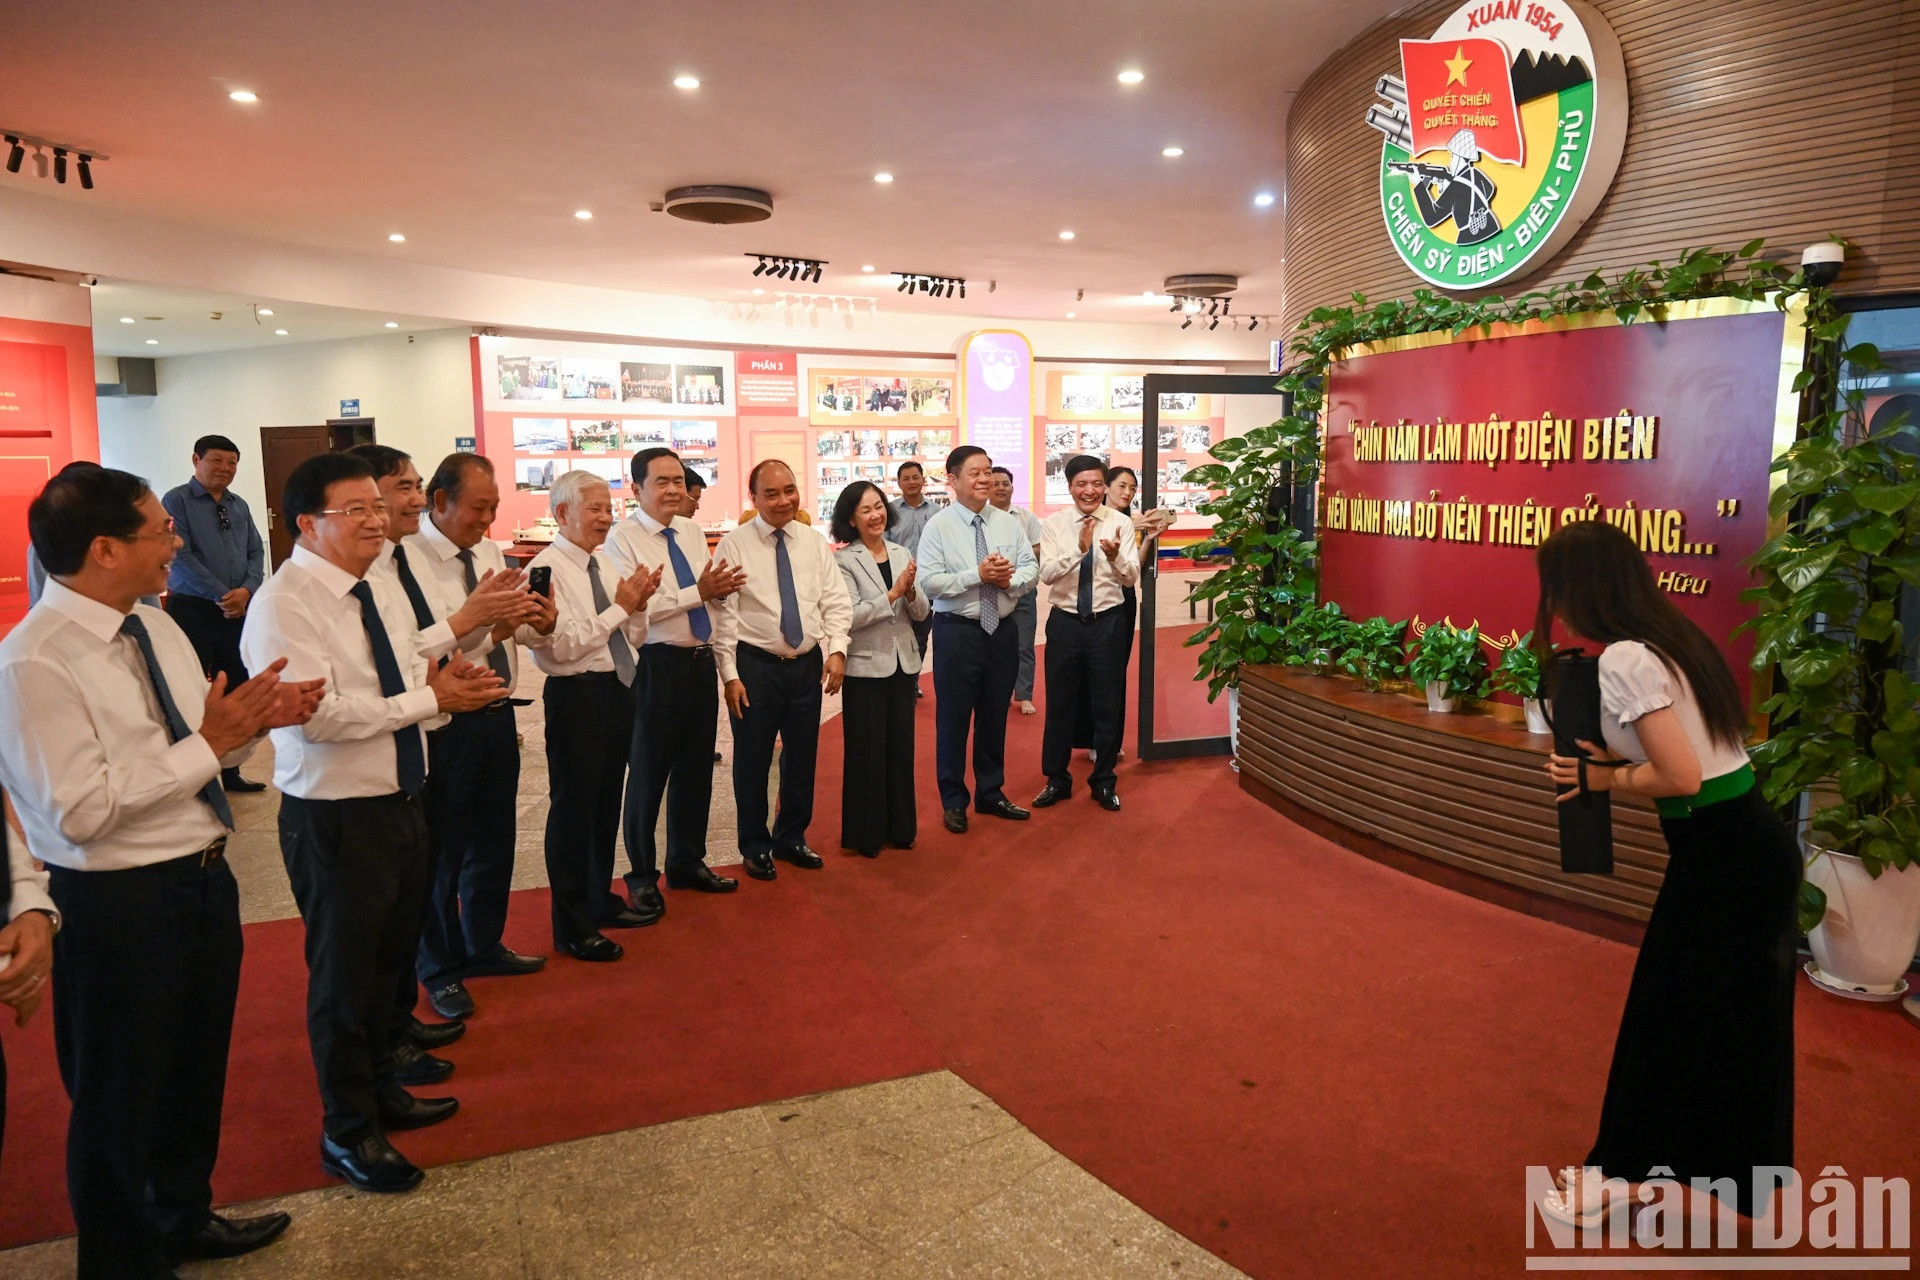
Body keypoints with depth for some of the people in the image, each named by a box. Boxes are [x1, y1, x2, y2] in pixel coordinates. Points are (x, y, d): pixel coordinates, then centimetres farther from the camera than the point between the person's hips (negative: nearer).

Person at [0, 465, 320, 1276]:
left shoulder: (156, 626, 4)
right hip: (118, 903, -8)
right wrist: (208, 742, -24)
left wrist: (254, 718, -9)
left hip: (204, 877, 8)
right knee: (120, 1094, 13)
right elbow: (79, 812, -27)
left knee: (196, 1068, 25)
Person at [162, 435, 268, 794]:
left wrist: (246, 590, -9)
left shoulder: (239, 505, 12)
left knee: (236, 690, 9)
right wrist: (222, 596, -15)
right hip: (192, 609, -5)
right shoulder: (176, 501, -5)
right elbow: (181, 556, -13)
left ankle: (229, 771, 19)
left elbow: (256, 552, 9)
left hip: (237, 610, 5)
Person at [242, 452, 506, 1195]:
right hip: (336, 819, -8)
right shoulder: (284, 605, -18)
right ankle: (347, 1133, 28)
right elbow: (318, 714, -27)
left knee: (391, 960, 22)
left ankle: (380, 1089, 44)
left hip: (401, 802, 8)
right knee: (345, 974, 8)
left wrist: (445, 681, -12)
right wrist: (430, 698, -22)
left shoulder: (383, 597, 9)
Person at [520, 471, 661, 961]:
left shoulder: (605, 563, 9)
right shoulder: (547, 569, -13)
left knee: (607, 801, 19)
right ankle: (572, 926, 17)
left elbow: (633, 639, 12)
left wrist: (639, 602, -7)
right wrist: (620, 607, -17)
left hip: (619, 689, 8)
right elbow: (562, 646, -20)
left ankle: (601, 901, 36)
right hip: (576, 695, -8)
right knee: (573, 807, 3)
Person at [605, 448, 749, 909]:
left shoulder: (693, 532, 10)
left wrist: (721, 588, -10)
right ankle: (642, 877, 24)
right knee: (648, 773, 6)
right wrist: (698, 592, -22)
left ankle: (687, 862, 35)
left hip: (701, 661, 7)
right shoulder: (623, 539, -11)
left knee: (696, 769, 17)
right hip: (657, 667, -7)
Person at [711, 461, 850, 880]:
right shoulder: (733, 545, -6)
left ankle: (791, 838, 34)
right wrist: (730, 675, -12)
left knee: (803, 758, 14)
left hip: (808, 664, 4)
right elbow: (723, 614, -8)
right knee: (752, 762, 7)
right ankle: (755, 847, 26)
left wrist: (836, 649, -10)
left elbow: (835, 602, 4)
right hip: (755, 665, -4)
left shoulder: (815, 542, 6)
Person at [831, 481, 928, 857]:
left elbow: (922, 612, 4)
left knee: (901, 747, 13)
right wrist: (892, 593, -22)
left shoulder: (902, 553, 6)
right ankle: (864, 833, 16)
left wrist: (911, 590, -16)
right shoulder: (845, 561, -9)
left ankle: (899, 826, 26)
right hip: (866, 667, -5)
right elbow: (849, 617, -19)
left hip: (904, 663, 5)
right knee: (867, 751, 3)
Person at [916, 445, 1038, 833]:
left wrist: (1009, 579, -18)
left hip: (1002, 630, 4)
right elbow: (929, 582, -16)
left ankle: (991, 793, 30)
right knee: (953, 717, 5)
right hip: (956, 631, -4)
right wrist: (977, 575, -22)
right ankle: (953, 801, 20)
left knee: (995, 716, 15)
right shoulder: (938, 527, -8)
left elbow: (1032, 569, 3)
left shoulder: (1009, 523, 4)